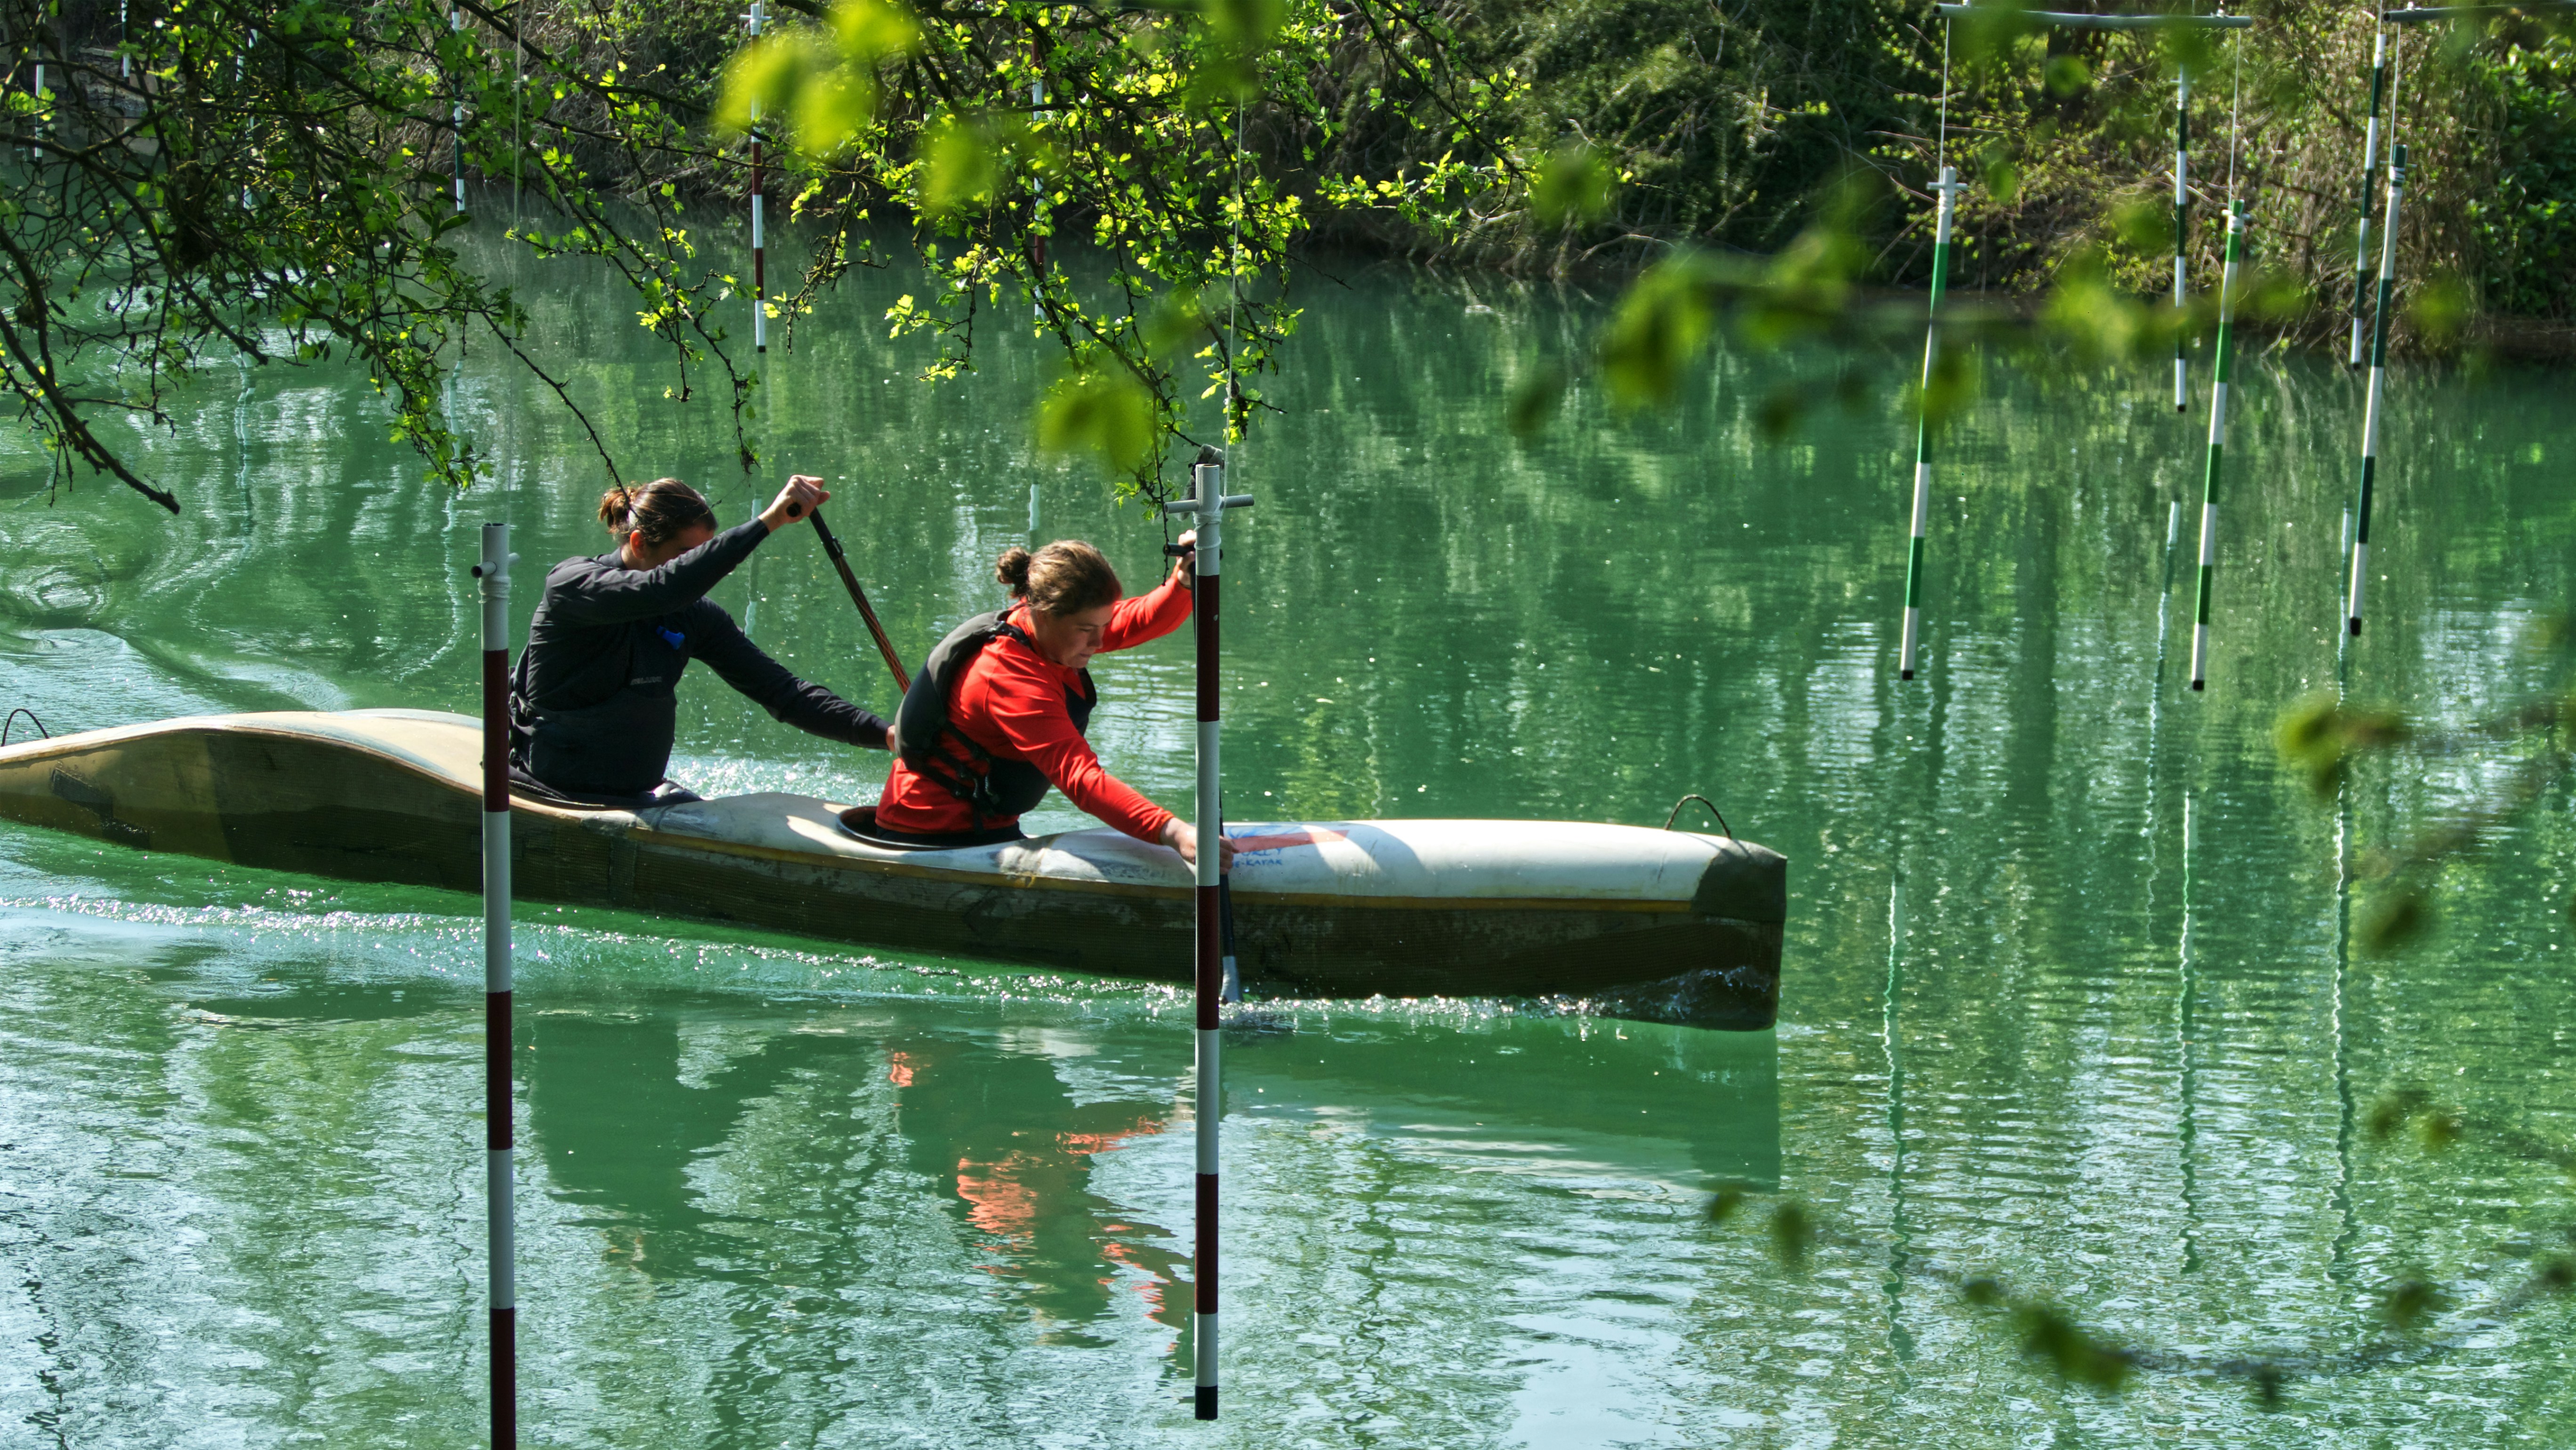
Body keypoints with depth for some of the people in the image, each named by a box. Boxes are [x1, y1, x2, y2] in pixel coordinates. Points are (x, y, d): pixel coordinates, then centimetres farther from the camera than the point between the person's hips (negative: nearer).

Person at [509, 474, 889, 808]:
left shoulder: (694, 616, 4)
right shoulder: (570, 583, -15)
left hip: (641, 794, 7)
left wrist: (883, 733, -12)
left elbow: (779, 690, 2)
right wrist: (768, 522, -41)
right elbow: (661, 591, -36)